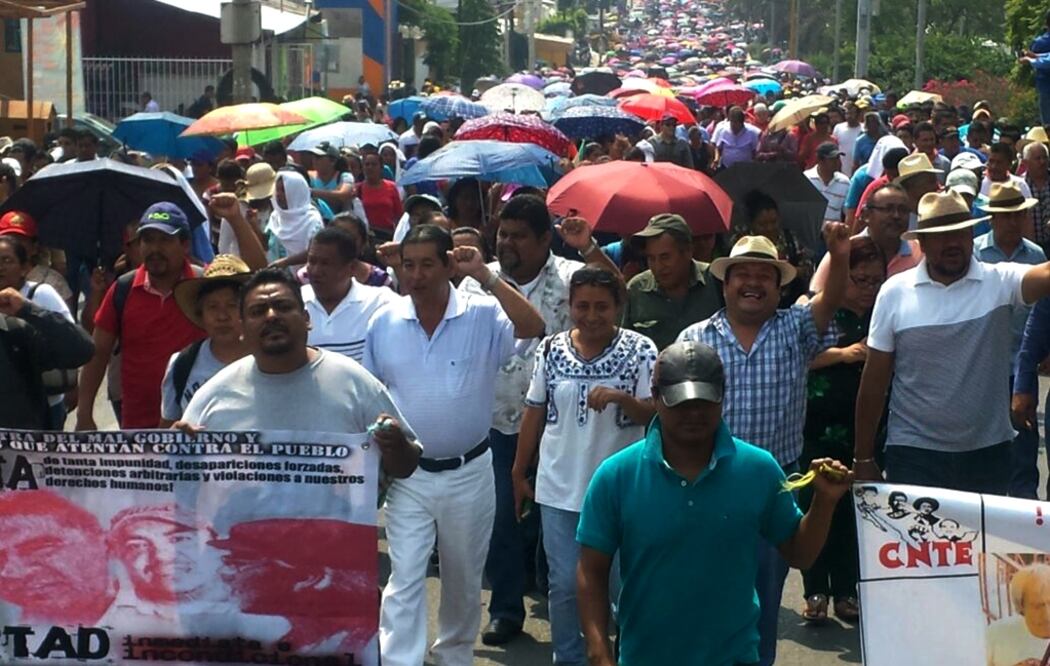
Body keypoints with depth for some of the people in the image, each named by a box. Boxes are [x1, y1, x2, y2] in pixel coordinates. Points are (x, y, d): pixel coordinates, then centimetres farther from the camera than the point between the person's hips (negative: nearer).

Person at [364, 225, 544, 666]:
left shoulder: (482, 316, -10)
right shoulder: (384, 323, -2)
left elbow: (533, 328, -29)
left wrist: (487, 278, -30)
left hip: (469, 473, 0)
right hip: (407, 474, 0)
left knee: (463, 578, 17)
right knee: (404, 580, -4)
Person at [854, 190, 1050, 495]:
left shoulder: (1000, 282, -3)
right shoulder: (894, 292, -1)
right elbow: (874, 382, 3)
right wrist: (863, 458, 4)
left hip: (988, 453, 1)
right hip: (913, 453, 0)